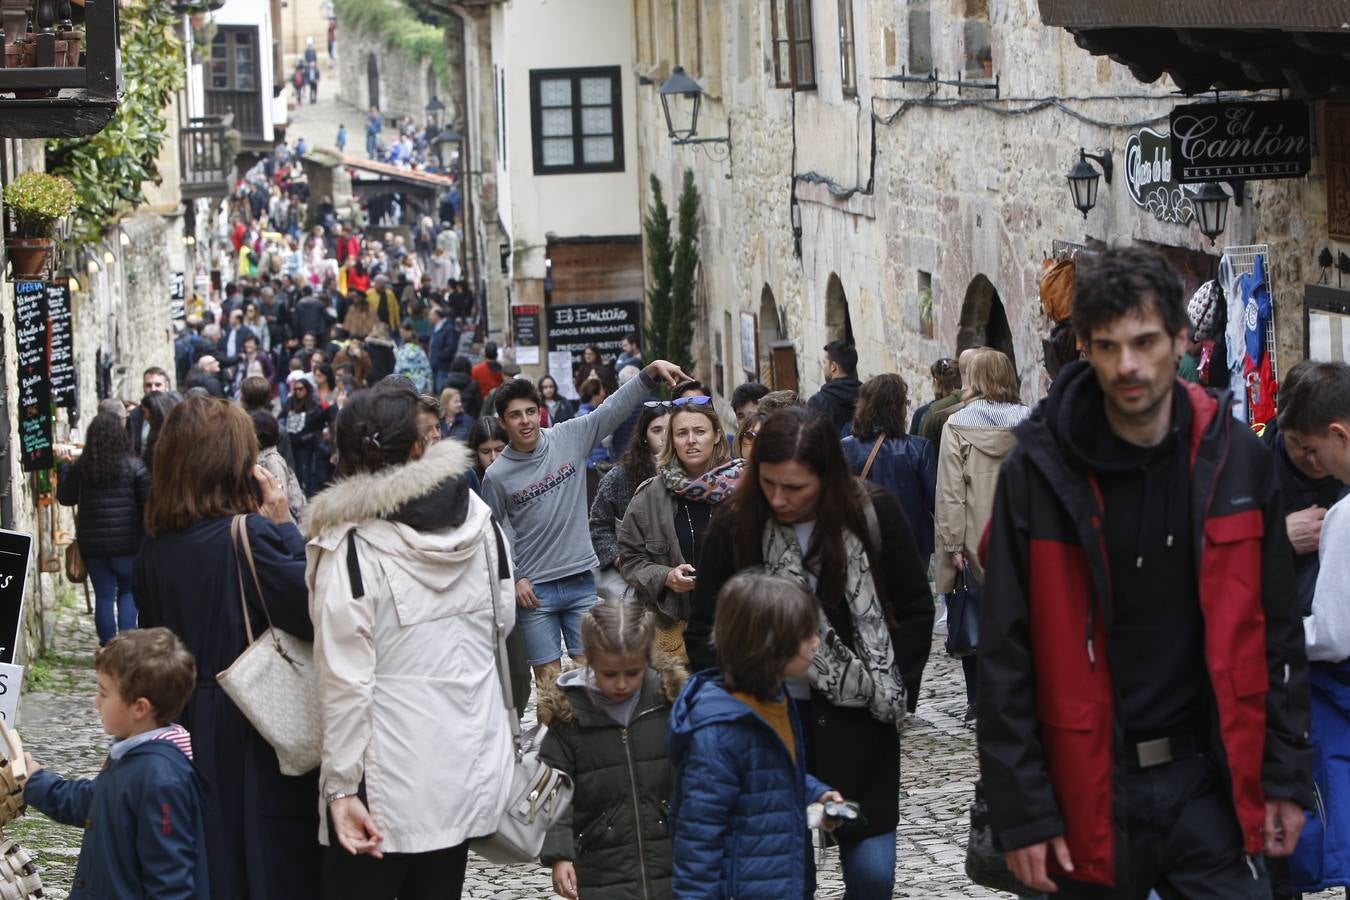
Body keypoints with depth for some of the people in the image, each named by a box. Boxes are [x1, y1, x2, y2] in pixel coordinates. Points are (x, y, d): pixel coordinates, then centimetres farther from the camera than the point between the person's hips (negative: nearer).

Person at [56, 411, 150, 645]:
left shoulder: (80, 467, -3)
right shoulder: (134, 466, -9)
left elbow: (65, 498, 10)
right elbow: (148, 503, -8)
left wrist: (64, 467, 22)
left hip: (91, 543, 2)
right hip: (126, 542, -2)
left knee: (104, 595, 9)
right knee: (128, 592, 12)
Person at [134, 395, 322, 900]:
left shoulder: (155, 545, 2)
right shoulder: (249, 536, -17)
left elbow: (154, 631, 9)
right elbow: (317, 611, -19)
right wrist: (284, 526, -11)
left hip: (185, 729, 6)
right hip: (254, 733, -6)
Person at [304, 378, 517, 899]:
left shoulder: (349, 547, -16)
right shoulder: (476, 519, -2)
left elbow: (345, 681, -17)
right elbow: (502, 619, 11)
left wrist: (341, 786, -13)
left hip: (388, 780, -5)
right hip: (467, 765, 5)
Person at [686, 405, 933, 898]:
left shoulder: (875, 515, -7)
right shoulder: (734, 526, -7)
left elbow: (915, 610, 5)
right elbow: (704, 629, 2)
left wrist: (894, 693, 1)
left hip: (856, 721, 0)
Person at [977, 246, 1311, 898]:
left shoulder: (1236, 460, 1)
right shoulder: (1038, 475, -6)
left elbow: (1276, 632, 7)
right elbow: (1005, 657, -5)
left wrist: (1287, 775, 4)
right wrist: (1022, 812, -8)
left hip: (1210, 780, 1)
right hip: (1090, 790, -1)